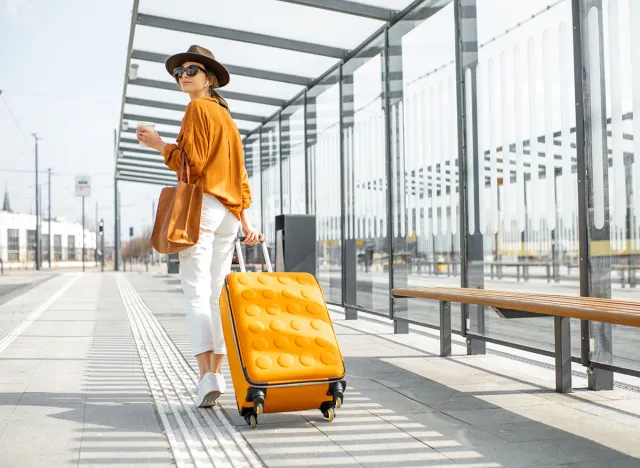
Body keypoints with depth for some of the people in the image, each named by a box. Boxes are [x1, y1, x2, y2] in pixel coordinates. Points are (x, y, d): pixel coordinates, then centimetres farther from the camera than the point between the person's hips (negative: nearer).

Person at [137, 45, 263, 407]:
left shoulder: (198, 108, -2)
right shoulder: (227, 116, 23)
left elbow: (192, 161, -13)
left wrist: (160, 144, 0)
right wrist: (245, 220, 19)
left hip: (201, 204, -8)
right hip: (229, 211, 8)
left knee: (197, 292, -11)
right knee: (217, 294, 8)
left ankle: (207, 375, -19)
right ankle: (217, 373, 8)